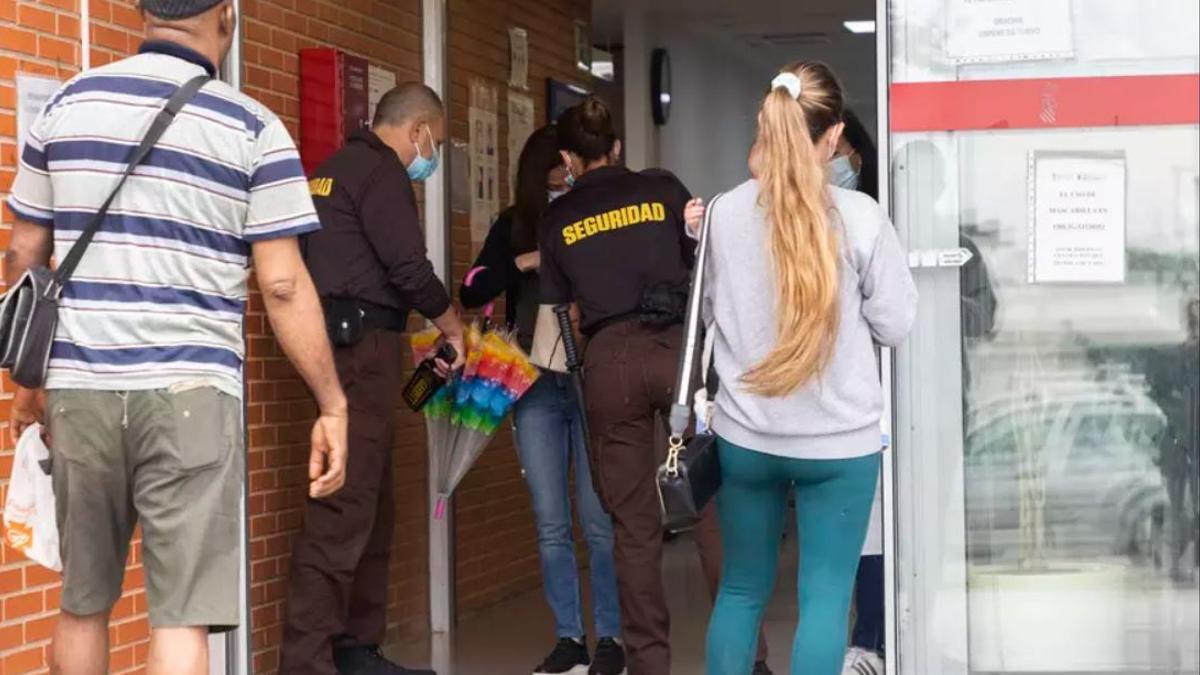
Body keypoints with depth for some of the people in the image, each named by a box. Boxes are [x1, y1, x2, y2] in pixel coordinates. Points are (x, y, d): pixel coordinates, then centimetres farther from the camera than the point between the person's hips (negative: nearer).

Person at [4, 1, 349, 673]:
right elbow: (284, 285, -7)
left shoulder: (68, 104, 8)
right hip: (191, 391, -3)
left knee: (83, 602, 16)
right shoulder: (253, 129, -3)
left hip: (80, 387, 4)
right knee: (182, 616, -3)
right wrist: (333, 405, -1)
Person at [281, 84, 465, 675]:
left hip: (342, 347, 10)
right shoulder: (382, 173, -9)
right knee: (343, 507, -12)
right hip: (362, 345, -10)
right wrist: (451, 324, 3)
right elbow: (408, 268, -13)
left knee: (372, 506, 14)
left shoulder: (336, 167, 20)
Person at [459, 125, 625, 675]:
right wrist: (524, 263, -12)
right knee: (551, 523, 5)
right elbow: (473, 293, 1)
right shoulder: (513, 227, 9)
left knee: (599, 519, 0)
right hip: (535, 386, 3)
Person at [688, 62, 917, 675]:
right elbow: (894, 325, -4)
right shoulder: (860, 217, -12)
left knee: (741, 590, 15)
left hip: (745, 435, 3)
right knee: (825, 598, 4)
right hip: (839, 441, -3)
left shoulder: (724, 212, -2)